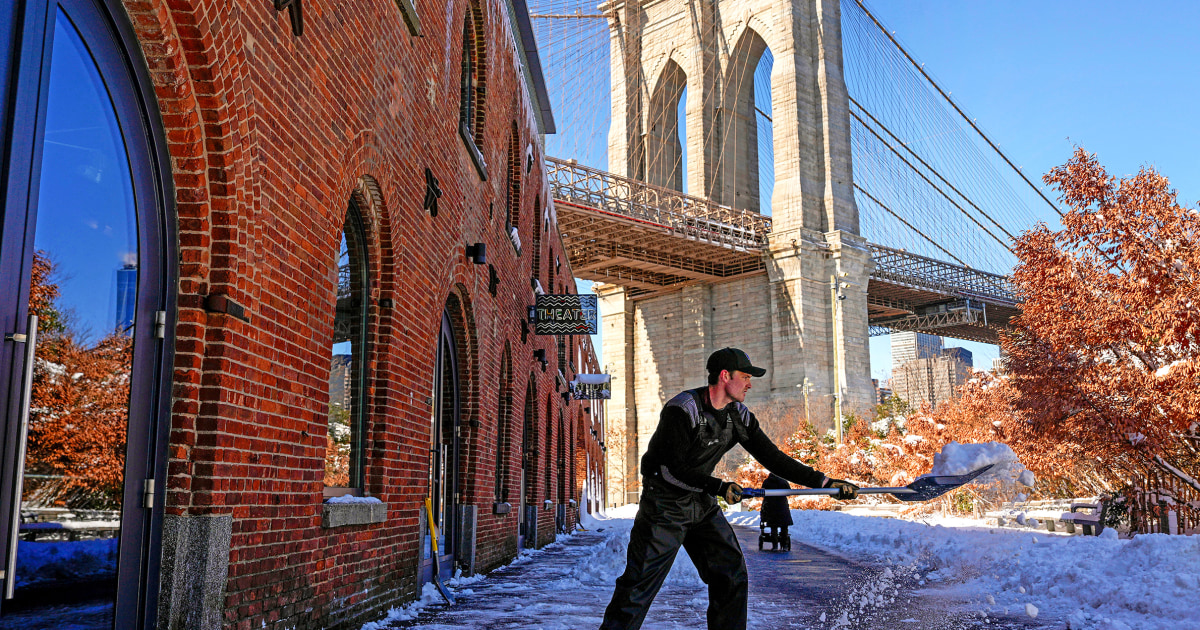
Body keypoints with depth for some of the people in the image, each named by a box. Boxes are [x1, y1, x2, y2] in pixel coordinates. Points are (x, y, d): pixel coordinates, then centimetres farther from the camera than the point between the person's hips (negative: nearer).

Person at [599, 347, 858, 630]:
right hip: (665, 504, -7)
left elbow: (773, 458, 1)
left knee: (732, 574, 2)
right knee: (642, 582, -8)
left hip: (704, 505, 7)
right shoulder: (682, 409, -20)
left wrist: (824, 482, -5)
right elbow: (676, 466, -21)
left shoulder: (739, 417, 2)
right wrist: (719, 486, -31)